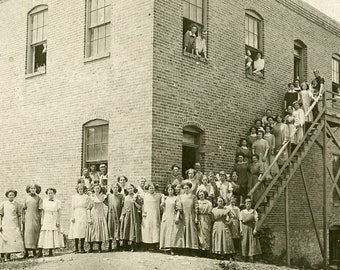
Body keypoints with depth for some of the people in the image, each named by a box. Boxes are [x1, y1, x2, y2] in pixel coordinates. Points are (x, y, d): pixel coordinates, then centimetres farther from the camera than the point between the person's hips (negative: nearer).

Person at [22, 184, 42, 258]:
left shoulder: (39, 198, 3)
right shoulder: (26, 198, 9)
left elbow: (40, 210, 1)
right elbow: (23, 209, 11)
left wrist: (41, 220, -4)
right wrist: (23, 218, 2)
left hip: (36, 217, -1)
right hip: (28, 217, 1)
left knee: (35, 234, 1)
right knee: (27, 233, -8)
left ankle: (34, 251, 9)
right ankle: (26, 252, -9)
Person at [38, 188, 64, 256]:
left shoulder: (57, 202, 6)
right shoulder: (44, 201, 7)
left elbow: (59, 212, 2)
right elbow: (42, 212, 4)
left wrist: (58, 221, -7)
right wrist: (41, 222, -3)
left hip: (54, 221, 1)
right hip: (46, 220, 0)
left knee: (54, 235, -3)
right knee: (45, 235, -6)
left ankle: (51, 251, 2)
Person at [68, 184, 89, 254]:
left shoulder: (86, 197, 8)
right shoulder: (74, 197, 8)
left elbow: (86, 207, 8)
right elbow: (73, 207, 6)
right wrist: (73, 216, -3)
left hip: (83, 215, 1)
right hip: (76, 214, -1)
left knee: (83, 231, -1)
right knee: (76, 231, -5)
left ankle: (82, 248, 6)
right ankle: (76, 248, 0)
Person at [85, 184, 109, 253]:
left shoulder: (103, 196, 8)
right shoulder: (91, 197, -1)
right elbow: (88, 208, -4)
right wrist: (89, 218, -11)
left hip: (101, 216, 3)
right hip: (93, 216, -3)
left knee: (101, 231, 1)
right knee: (92, 231, -3)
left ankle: (99, 248, 11)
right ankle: (91, 248, 5)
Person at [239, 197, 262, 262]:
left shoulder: (254, 212, 8)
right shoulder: (242, 212, 12)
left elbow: (256, 221, 1)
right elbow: (240, 221, 7)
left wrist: (255, 229, -10)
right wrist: (241, 229, -3)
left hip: (251, 228, -1)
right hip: (244, 228, 1)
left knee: (252, 242, -9)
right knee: (244, 243, -2)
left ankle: (251, 256, -12)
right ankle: (245, 257, 4)